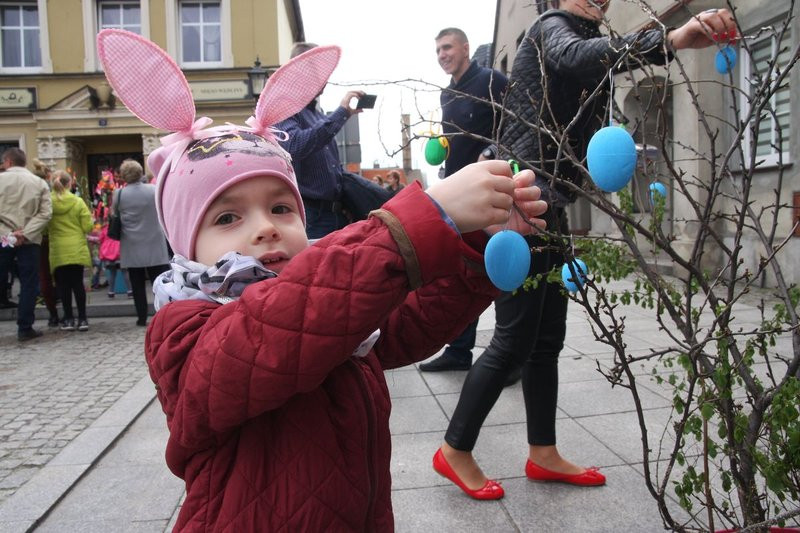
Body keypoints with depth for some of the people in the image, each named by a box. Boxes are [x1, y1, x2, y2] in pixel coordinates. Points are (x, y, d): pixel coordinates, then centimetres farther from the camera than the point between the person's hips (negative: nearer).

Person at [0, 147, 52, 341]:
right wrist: (25, 233, -9)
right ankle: (25, 328, 6)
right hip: (30, 240, 1)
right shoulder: (39, 183, 4)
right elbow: (46, 213, -5)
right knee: (29, 284, 5)